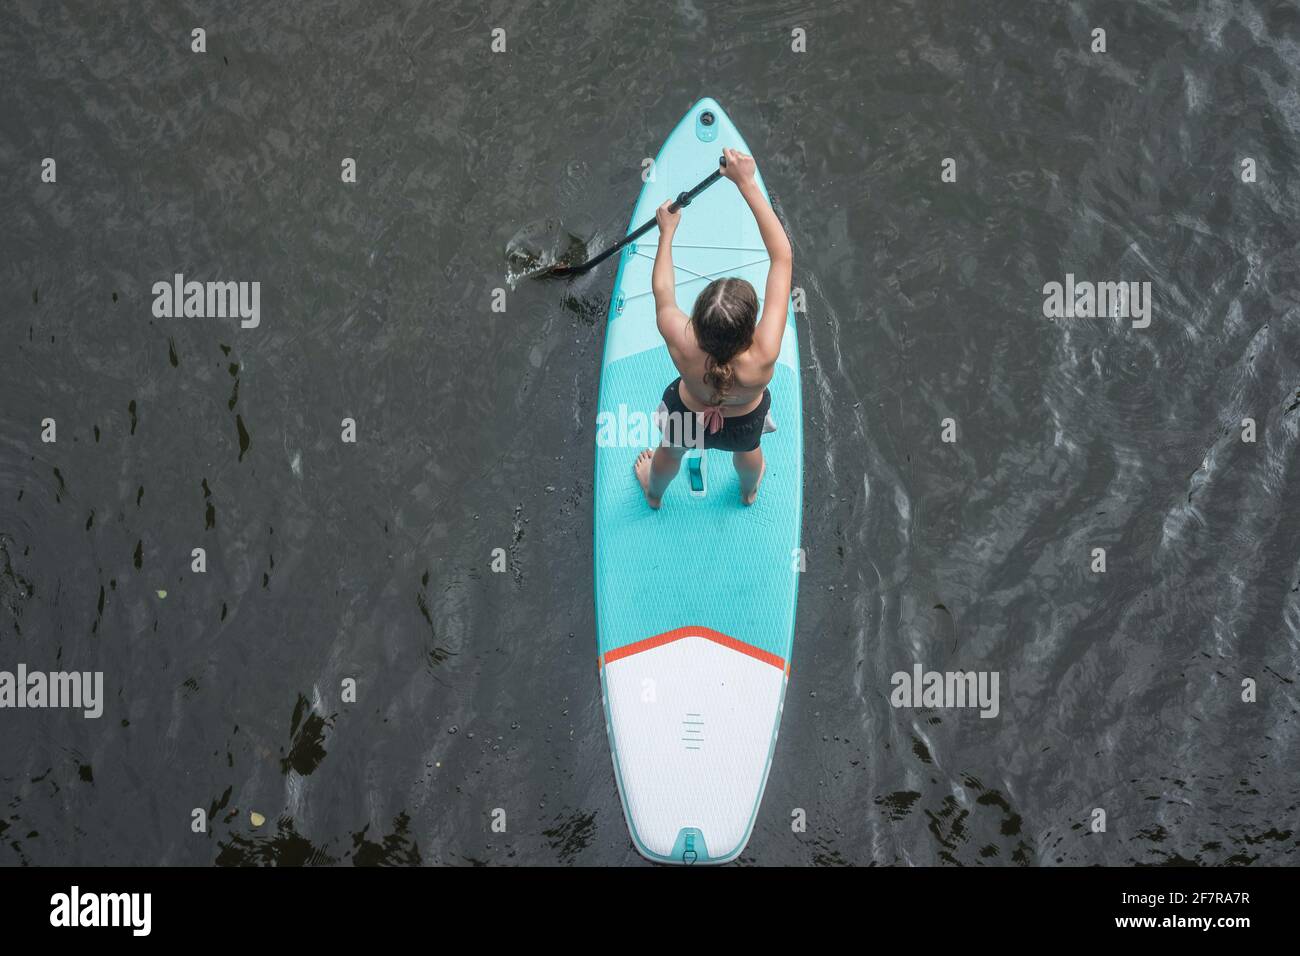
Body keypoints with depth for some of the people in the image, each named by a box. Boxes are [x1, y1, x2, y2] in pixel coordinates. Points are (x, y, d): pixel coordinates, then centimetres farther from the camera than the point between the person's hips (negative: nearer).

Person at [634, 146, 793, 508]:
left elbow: (662, 292, -24)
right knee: (747, 451, 39)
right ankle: (750, 491, 72)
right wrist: (748, 184, -47)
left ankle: (654, 492, 70)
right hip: (745, 422, 0)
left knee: (670, 452, 37)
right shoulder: (763, 357, -49)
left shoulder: (683, 348, -47)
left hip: (687, 415, 0)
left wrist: (667, 232, -10)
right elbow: (782, 257, -46)